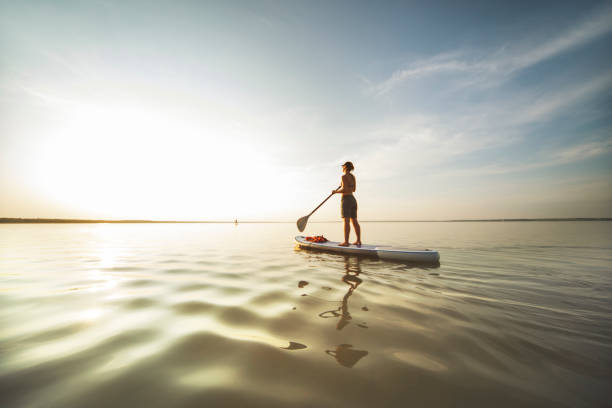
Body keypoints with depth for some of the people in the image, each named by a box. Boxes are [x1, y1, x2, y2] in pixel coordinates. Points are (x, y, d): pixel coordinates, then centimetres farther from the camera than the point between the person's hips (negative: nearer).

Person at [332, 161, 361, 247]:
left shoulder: (344, 176, -9)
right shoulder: (353, 176, 15)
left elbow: (344, 189, -18)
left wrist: (336, 191, -3)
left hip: (346, 199, -8)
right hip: (353, 200, 8)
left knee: (346, 221, -10)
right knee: (354, 221, 8)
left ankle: (346, 242, -11)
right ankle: (358, 241, 10)